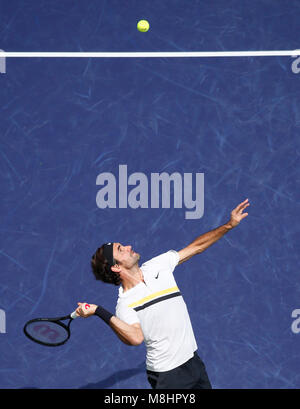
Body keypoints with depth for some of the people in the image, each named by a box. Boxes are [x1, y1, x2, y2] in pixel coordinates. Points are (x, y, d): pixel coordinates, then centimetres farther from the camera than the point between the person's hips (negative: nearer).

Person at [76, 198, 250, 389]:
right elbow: (136, 338, -32)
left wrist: (229, 224, 5)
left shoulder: (156, 266, 2)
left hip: (192, 359, 7)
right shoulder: (125, 305, -15)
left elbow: (195, 247, 9)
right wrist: (100, 312, -38)